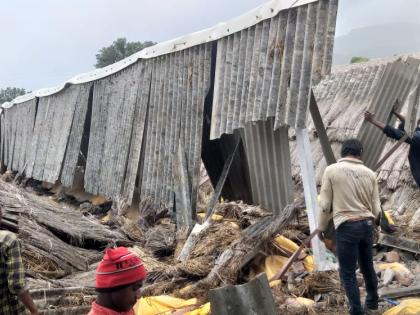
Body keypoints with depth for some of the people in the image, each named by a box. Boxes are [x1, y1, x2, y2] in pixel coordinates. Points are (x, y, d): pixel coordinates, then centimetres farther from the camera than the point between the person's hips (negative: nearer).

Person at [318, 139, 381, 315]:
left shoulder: (331, 170, -6)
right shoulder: (369, 173, 4)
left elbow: (325, 205, -5)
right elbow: (376, 209, 6)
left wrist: (321, 227, 9)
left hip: (346, 227, -5)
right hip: (367, 225, 5)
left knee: (348, 273, 5)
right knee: (367, 267, 21)